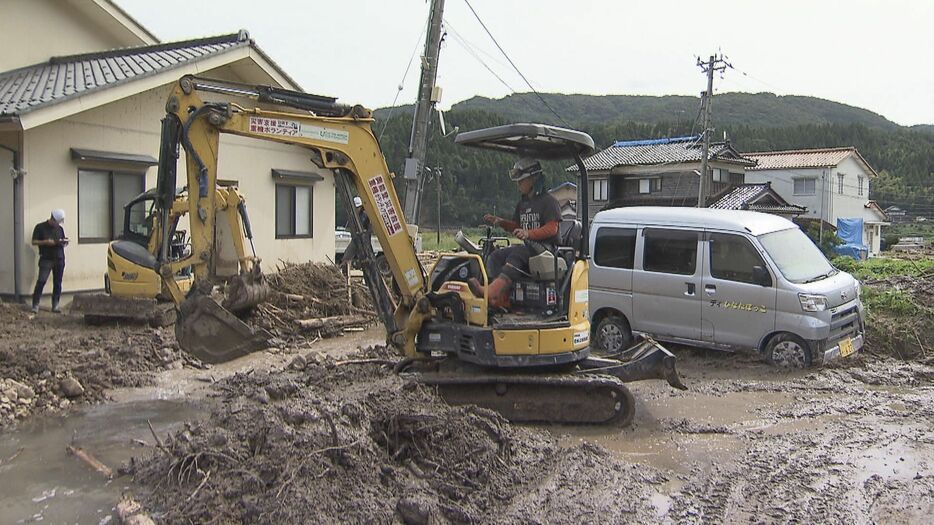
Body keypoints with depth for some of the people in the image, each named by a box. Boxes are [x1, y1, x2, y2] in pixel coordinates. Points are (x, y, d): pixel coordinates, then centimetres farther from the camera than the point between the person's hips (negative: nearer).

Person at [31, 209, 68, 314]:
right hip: (46, 259, -4)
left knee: (57, 283, 4)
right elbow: (34, 242, -1)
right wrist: (46, 242, -16)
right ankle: (35, 305, -6)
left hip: (59, 259, 4)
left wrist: (64, 242, -2)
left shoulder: (60, 228, 14)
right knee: (41, 281, -11)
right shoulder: (40, 227, 0)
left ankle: (55, 306, 9)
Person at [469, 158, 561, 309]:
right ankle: (501, 300, -32)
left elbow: (551, 228, -16)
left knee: (516, 255, -35)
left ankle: (490, 292, -52)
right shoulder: (522, 203, 21)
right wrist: (500, 222, 8)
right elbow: (517, 226, 28)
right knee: (495, 257, -14)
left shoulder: (548, 201, -5)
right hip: (528, 246, 8)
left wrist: (529, 233, -30)